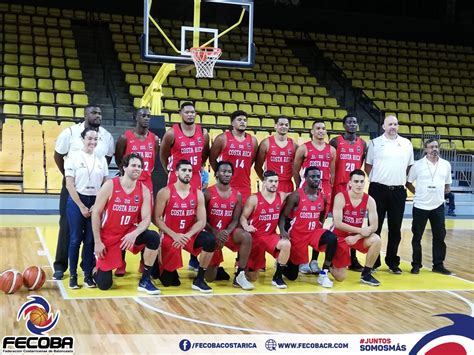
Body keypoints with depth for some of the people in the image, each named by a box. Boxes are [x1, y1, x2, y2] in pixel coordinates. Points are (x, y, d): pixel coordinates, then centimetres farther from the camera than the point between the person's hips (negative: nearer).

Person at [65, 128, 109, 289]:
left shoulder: (101, 159, 7)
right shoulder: (73, 156, -4)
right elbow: (69, 185, -8)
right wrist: (81, 206, -10)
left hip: (95, 202, 3)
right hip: (76, 201, -3)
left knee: (90, 240, 3)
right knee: (75, 239, -1)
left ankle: (88, 275, 11)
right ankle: (73, 275, 8)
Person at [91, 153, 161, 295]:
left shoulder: (144, 190, -6)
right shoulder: (110, 185, -15)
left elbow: (146, 219, -10)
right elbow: (96, 213, -11)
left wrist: (134, 234, -31)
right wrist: (97, 242, -13)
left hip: (129, 233, 3)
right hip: (108, 237, -3)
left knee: (154, 237, -26)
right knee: (104, 284, -5)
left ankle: (145, 280, -10)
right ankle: (98, 268, 34)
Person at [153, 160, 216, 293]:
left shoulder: (198, 194, 0)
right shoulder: (165, 192, -9)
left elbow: (201, 221, -5)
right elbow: (156, 219, -11)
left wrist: (187, 235, -21)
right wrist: (174, 235, -20)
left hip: (190, 235, 3)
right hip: (170, 236, -3)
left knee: (209, 240, -29)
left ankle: (199, 280, -15)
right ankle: (160, 268, 32)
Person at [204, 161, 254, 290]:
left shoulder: (237, 195, 0)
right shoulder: (208, 193, -10)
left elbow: (235, 220, -3)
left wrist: (227, 232, -23)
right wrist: (215, 232, -25)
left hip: (228, 232, 3)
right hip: (211, 234, -2)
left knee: (246, 237, -33)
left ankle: (239, 275, -24)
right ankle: (215, 266, 38)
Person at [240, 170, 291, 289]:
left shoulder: (282, 196, -1)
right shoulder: (254, 199, -12)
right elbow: (243, 217, -9)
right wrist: (246, 226, -29)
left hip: (270, 236, 3)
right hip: (255, 236, -3)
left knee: (286, 244, -34)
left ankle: (277, 277, -15)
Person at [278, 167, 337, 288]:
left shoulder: (323, 197, 1)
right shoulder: (296, 196, -13)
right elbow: (283, 216, -11)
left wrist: (321, 224, 9)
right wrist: (282, 231, -26)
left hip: (314, 232, 4)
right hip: (297, 234, -4)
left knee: (332, 239, -30)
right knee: (292, 275, 3)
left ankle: (323, 274, -16)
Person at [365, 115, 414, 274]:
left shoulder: (407, 144, 8)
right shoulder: (375, 143, 1)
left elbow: (409, 166, 16)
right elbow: (368, 165, 6)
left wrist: (401, 180, 10)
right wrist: (377, 179, 2)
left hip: (398, 191, 2)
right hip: (378, 190, -2)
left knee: (395, 228, 7)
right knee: (375, 227, 3)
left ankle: (392, 262, 17)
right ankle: (373, 262, 12)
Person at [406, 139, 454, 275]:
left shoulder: (446, 164, 4)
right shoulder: (417, 164, -4)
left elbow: (447, 185, 15)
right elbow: (408, 183, 4)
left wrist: (441, 194, 2)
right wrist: (418, 193, -2)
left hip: (438, 206, 3)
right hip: (420, 206, -2)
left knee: (439, 236, 5)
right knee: (417, 237, 4)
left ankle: (438, 265, 16)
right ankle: (416, 264, 15)